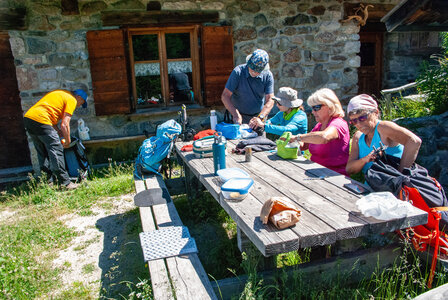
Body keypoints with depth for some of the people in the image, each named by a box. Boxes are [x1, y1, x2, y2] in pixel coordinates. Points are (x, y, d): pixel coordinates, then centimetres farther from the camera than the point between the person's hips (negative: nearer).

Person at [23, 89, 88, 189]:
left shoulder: (60, 94, 27)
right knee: (56, 150, -6)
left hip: (28, 117, 10)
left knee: (43, 152, 16)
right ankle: (65, 183, -4)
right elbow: (65, 124, -6)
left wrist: (59, 132, 20)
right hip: (40, 120, -9)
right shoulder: (71, 100, 1)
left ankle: (49, 180, 22)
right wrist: (68, 141, 4)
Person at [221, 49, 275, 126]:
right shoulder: (238, 72, -14)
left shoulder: (268, 75, -8)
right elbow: (225, 96, -16)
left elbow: (270, 100, -13)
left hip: (259, 115, 2)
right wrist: (235, 114, -31)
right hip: (240, 117, -1)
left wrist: (260, 117, -30)